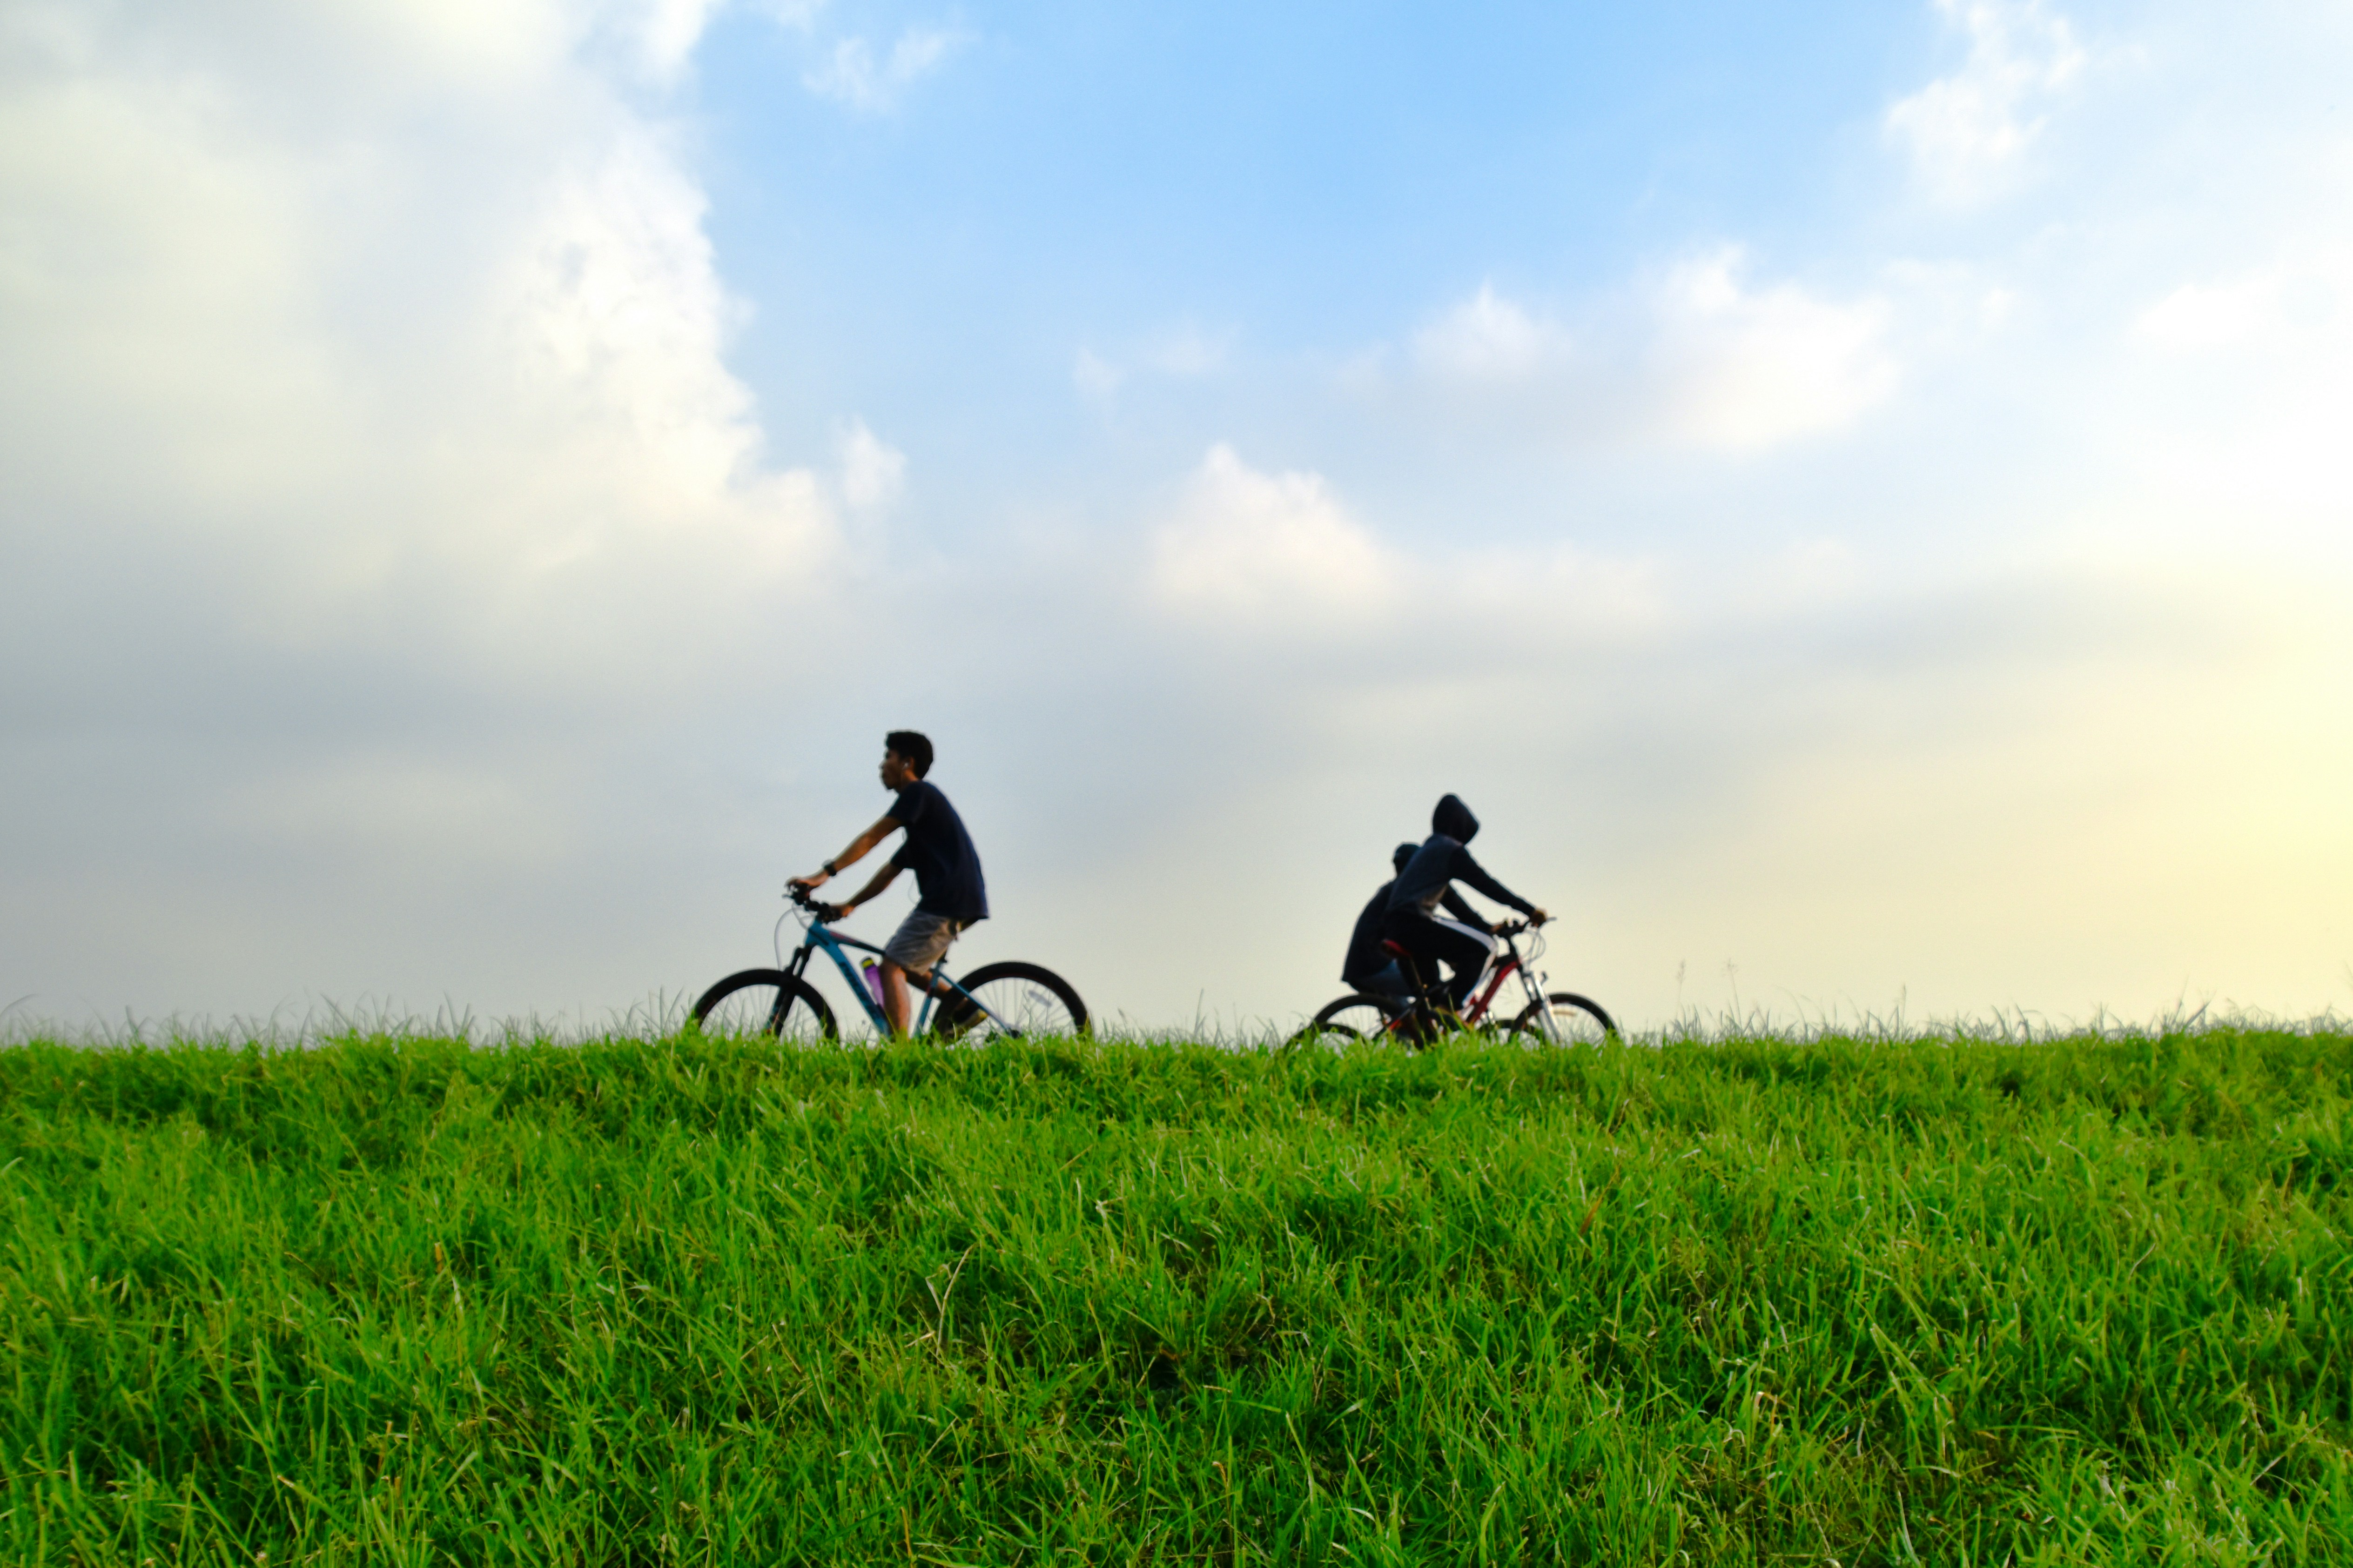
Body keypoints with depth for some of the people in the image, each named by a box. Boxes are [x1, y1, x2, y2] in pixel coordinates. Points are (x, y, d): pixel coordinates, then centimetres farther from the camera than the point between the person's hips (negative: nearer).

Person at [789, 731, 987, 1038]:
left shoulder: (918, 793, -3)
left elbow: (871, 838, -11)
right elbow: (888, 874, 25)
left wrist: (825, 874, -15)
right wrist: (848, 906, 20)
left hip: (949, 898, -10)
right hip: (961, 900, 10)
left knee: (892, 966, -13)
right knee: (908, 966, 22)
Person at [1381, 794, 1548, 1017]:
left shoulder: (1429, 849, 28)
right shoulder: (1450, 849, -2)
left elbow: (1452, 900, 31)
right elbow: (1485, 884, -8)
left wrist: (1488, 927, 30)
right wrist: (1529, 910, -5)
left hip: (1394, 927, 10)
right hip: (1415, 924, -10)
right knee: (1483, 947, -10)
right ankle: (1452, 1010, -13)